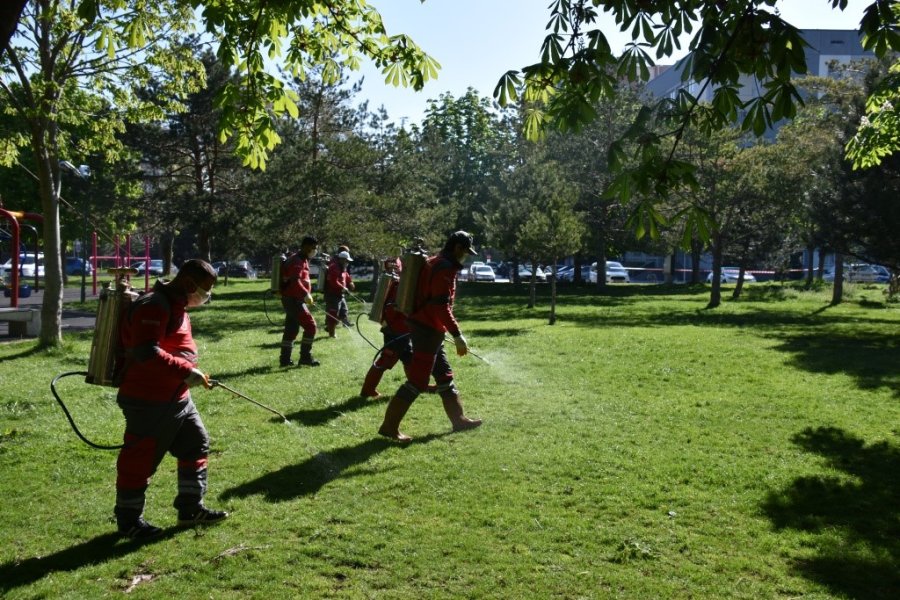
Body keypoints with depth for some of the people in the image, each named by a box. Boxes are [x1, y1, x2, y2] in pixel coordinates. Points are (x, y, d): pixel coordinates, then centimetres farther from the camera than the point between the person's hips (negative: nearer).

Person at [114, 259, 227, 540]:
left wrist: (189, 373, 15)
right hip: (149, 401, -10)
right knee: (140, 459, 2)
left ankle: (191, 508, 26)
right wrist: (185, 371, -29)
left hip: (177, 397, 10)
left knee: (196, 445, 15)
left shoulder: (176, 305, 13)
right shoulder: (153, 306, -20)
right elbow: (146, 352, -30)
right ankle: (128, 520, 17)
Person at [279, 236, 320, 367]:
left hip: (292, 299, 11)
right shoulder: (297, 260, -14)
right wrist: (306, 294, -29)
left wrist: (307, 295, 20)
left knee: (291, 329, 13)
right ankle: (305, 357, -6)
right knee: (310, 325, -10)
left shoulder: (302, 260, 18)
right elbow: (295, 281, -26)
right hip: (293, 299, -11)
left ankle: (285, 359, 19)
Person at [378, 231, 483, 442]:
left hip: (426, 328, 11)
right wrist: (457, 335, -22)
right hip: (428, 330, -11)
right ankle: (389, 427, -5)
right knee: (417, 381, -8)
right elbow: (441, 306, -23)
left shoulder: (436, 263, 16)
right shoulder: (445, 268, -16)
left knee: (444, 375, 16)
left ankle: (458, 419, 26)